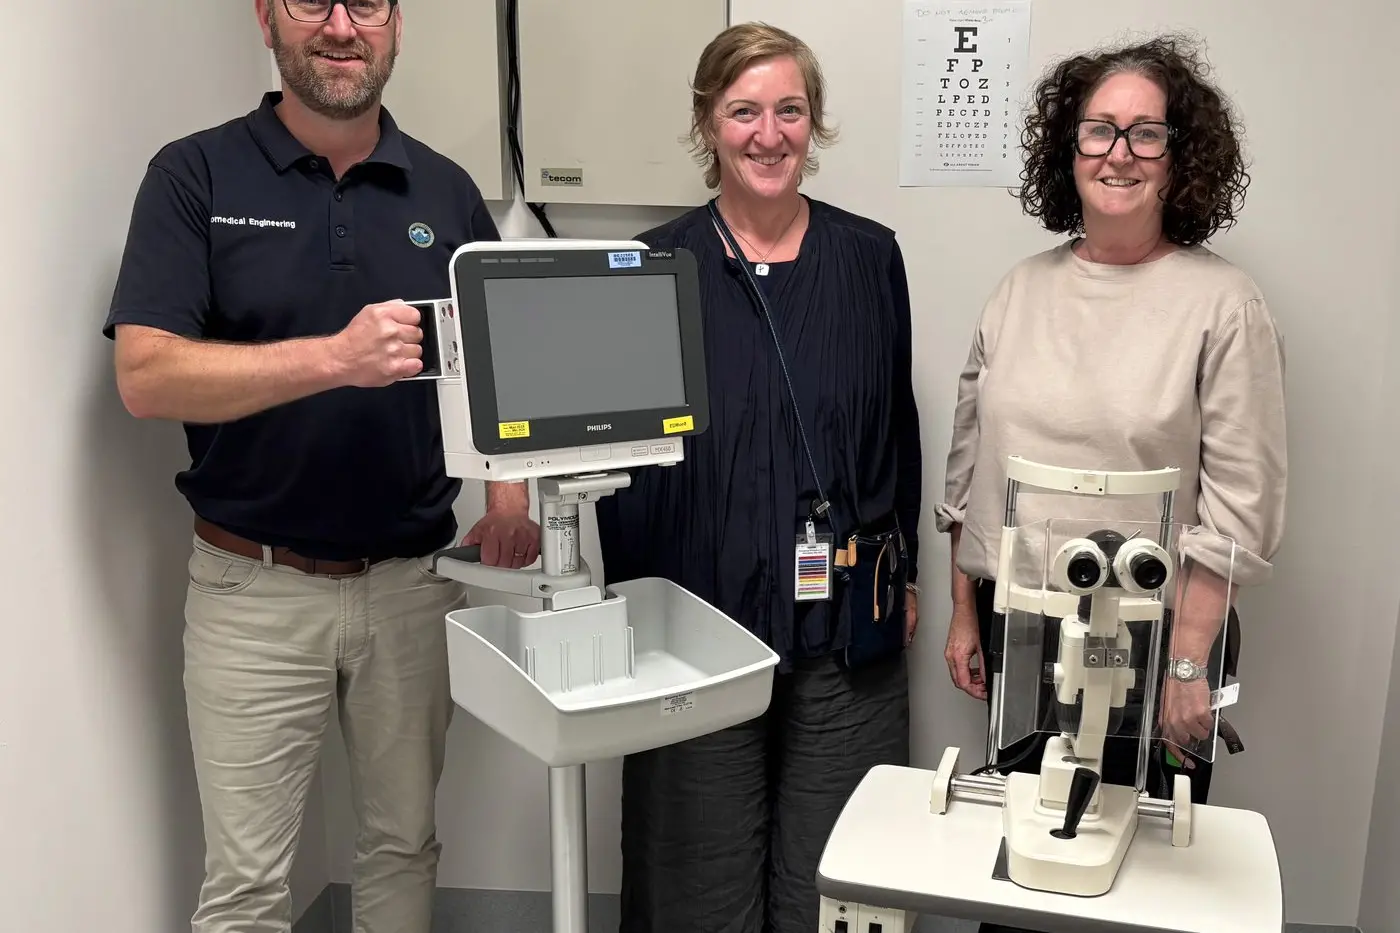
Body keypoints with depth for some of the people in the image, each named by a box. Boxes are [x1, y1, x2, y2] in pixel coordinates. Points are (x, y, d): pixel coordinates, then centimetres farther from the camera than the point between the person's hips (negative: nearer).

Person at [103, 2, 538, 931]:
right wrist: (337, 357, -27)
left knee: (405, 842, 17)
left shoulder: (446, 191, 5)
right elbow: (146, 374, -14)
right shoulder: (195, 176, -4)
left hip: (414, 578, 3)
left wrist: (510, 481, -7)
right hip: (254, 584, -2)